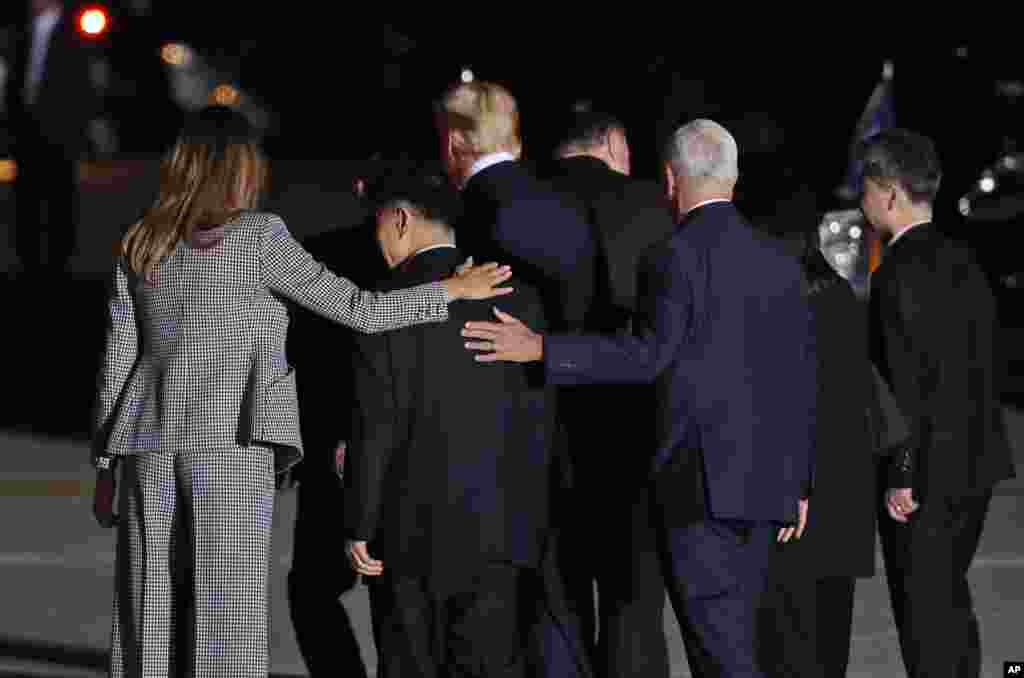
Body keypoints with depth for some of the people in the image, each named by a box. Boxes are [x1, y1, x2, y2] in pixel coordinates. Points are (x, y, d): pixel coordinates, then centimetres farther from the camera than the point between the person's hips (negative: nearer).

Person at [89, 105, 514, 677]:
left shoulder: (140, 247, 9)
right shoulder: (258, 236, -4)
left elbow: (118, 358, 8)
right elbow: (358, 309, -4)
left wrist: (105, 466, 14)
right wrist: (453, 290, 7)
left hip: (152, 448, 5)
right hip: (231, 442, -4)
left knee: (149, 620, 8)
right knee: (228, 620, -5)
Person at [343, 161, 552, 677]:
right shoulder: (517, 296, 2)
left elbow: (377, 426, -10)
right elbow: (538, 418, 3)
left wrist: (359, 526, -3)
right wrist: (531, 516, 10)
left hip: (411, 528, -3)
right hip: (496, 530, 3)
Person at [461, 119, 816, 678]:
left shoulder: (675, 257, -9)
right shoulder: (778, 260, 13)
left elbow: (649, 354, -19)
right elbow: (802, 377, 15)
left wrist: (539, 349, -15)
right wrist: (799, 480, 21)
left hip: (699, 480, -7)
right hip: (765, 480, 7)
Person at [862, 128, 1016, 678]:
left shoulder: (902, 270, -16)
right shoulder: (962, 261, 11)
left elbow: (910, 379, -20)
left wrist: (902, 475, -17)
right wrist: (977, 451, 19)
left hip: (927, 468, -9)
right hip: (975, 461, 9)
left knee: (923, 609, -3)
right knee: (950, 601, 18)